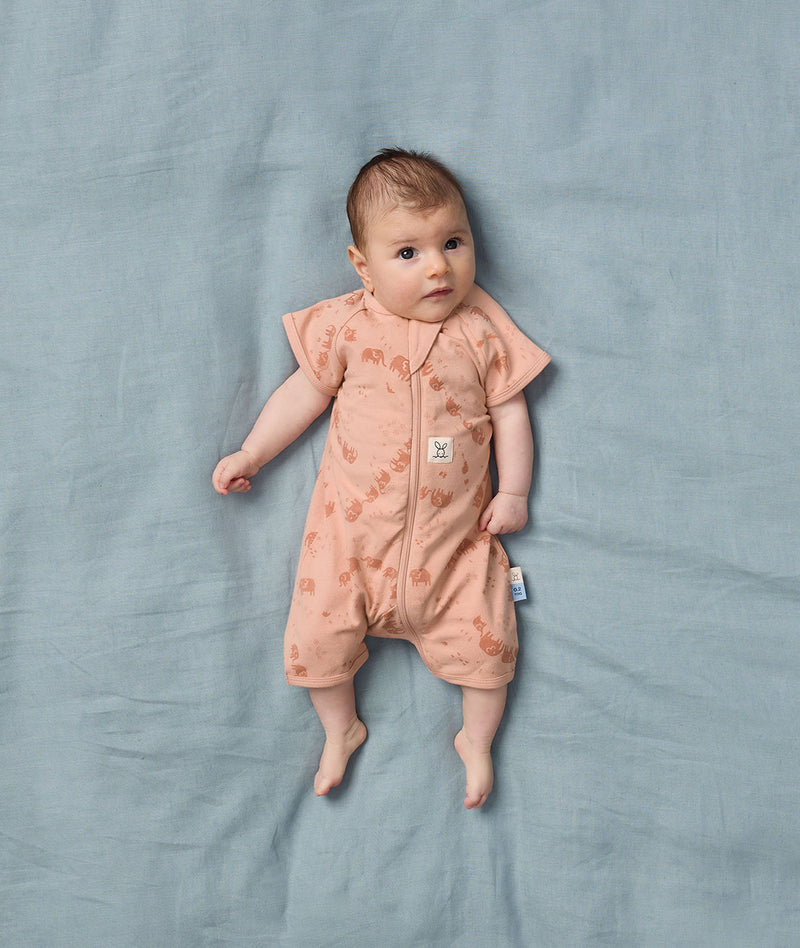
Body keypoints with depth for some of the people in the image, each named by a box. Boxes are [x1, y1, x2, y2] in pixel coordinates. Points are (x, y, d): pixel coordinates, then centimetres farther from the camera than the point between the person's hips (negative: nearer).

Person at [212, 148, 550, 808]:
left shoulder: (482, 332, 0)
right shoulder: (348, 325, -2)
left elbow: (510, 409, 7)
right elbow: (306, 391, 8)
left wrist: (514, 490, 0)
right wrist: (250, 454, 7)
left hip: (454, 529, 0)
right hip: (355, 520, 0)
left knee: (485, 637, -4)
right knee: (317, 635, -3)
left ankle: (477, 739, 24)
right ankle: (341, 730, 26)